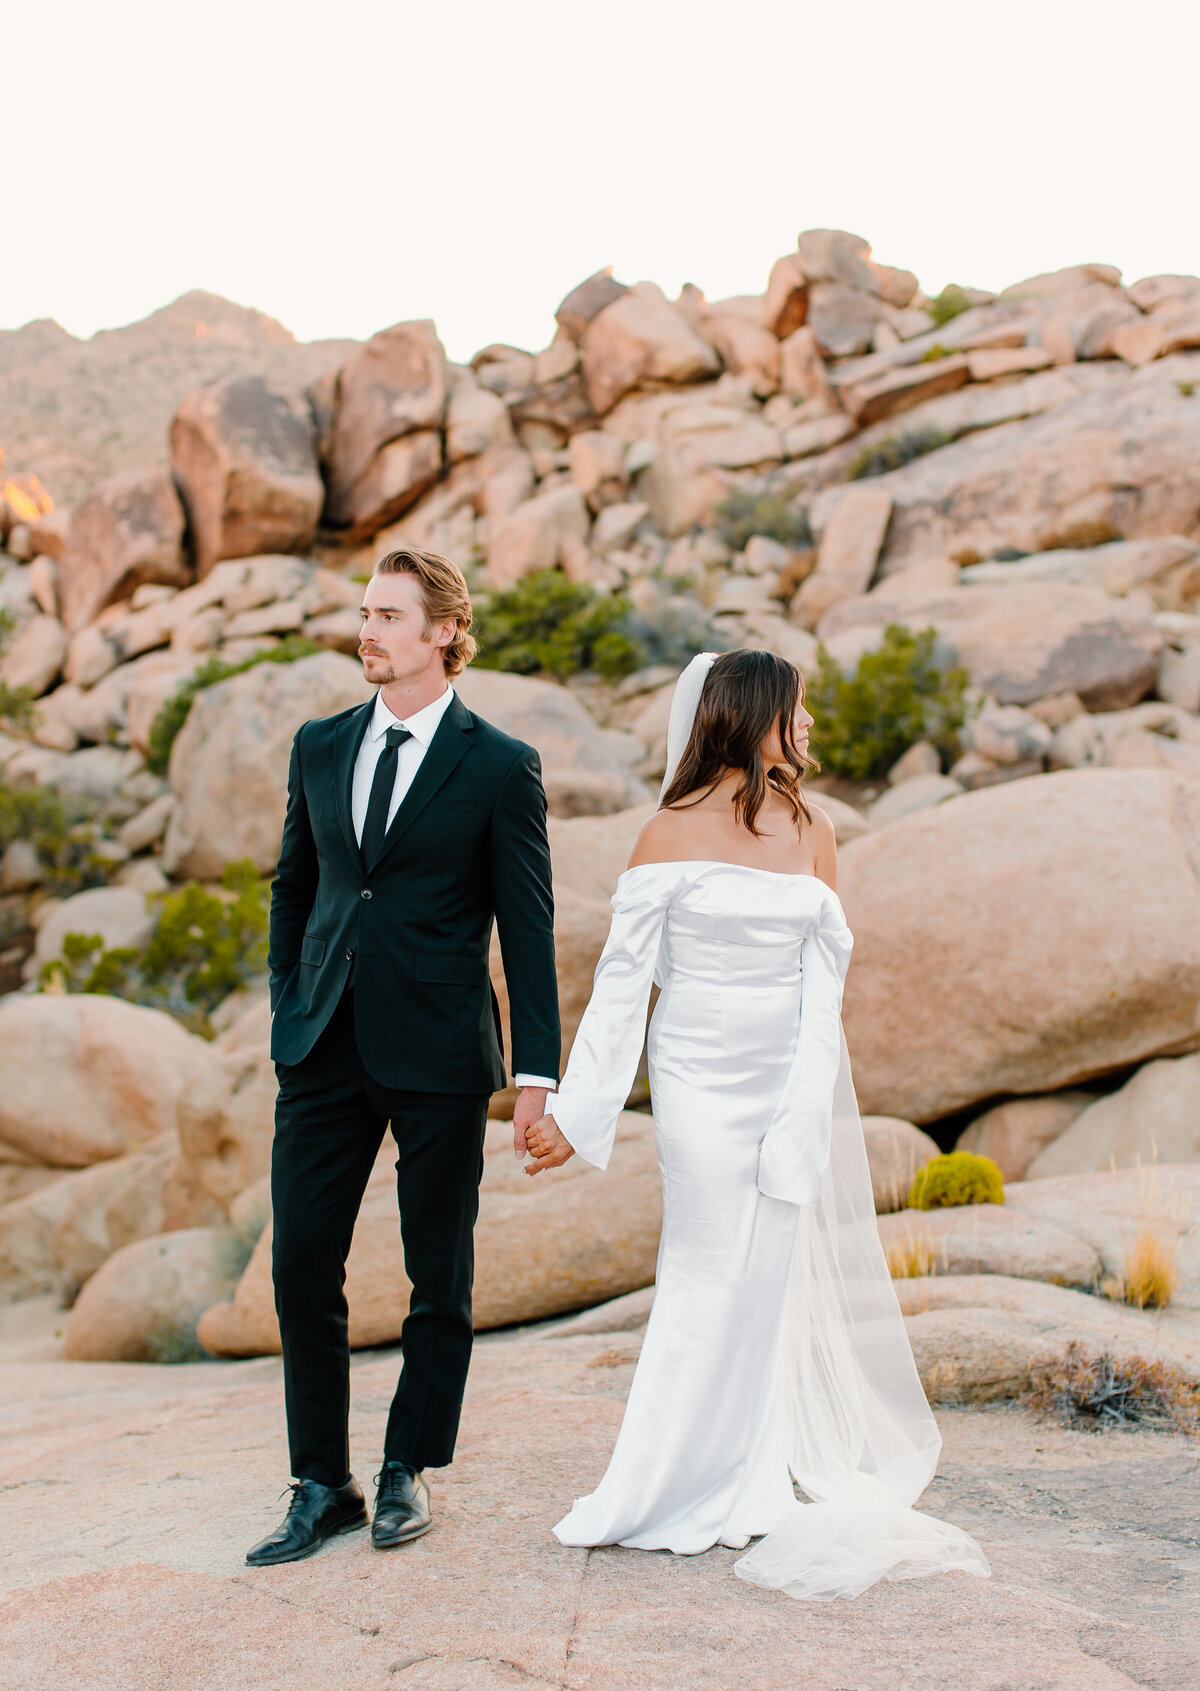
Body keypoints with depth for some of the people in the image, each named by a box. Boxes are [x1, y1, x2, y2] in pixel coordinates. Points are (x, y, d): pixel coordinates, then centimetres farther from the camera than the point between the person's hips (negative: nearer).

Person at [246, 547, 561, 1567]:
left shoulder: (500, 767, -3)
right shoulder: (320, 748, 10)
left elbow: (529, 928, -4)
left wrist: (537, 1070, -7)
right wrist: (290, 1007, 13)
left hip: (440, 1055, -4)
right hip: (326, 1050, 4)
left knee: (439, 1273, 7)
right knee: (303, 1264, 3)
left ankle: (408, 1473, 24)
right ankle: (322, 1486, 15)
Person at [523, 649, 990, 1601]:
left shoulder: (811, 830, 7)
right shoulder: (672, 834, -5)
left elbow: (823, 979, 4)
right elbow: (622, 982, -4)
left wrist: (806, 1111, -6)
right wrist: (575, 1112, -7)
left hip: (794, 1080, 4)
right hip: (702, 1079, -4)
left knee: (772, 1272, 3)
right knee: (719, 1273, -4)